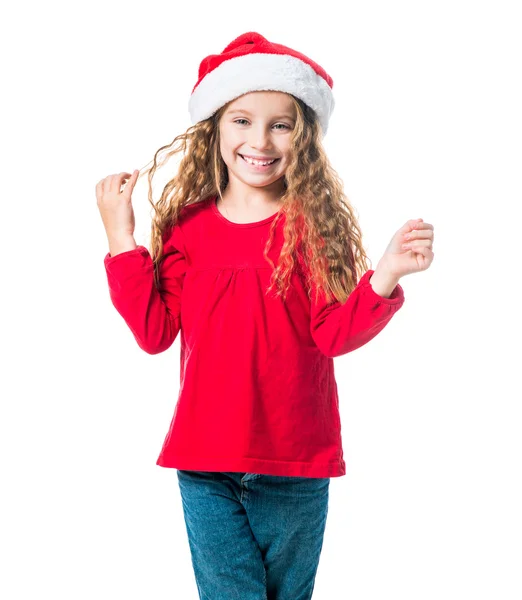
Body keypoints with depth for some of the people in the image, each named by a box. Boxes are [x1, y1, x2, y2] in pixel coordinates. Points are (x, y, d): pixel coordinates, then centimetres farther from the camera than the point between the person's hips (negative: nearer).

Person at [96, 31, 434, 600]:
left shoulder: (317, 226, -3)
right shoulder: (187, 226, 2)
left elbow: (333, 334, -9)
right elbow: (154, 332, -3)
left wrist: (386, 275, -24)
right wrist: (121, 238, -6)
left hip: (295, 466, 0)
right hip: (204, 462, 1)